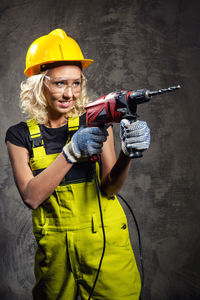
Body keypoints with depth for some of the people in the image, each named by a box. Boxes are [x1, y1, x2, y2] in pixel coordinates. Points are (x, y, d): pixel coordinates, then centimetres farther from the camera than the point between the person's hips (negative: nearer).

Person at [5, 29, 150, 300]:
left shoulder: (95, 123, -3)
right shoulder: (21, 136, -2)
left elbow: (110, 188, -8)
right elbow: (31, 197, -15)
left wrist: (128, 152, -28)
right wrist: (72, 151, -26)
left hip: (105, 245, 0)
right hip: (54, 250, 1)